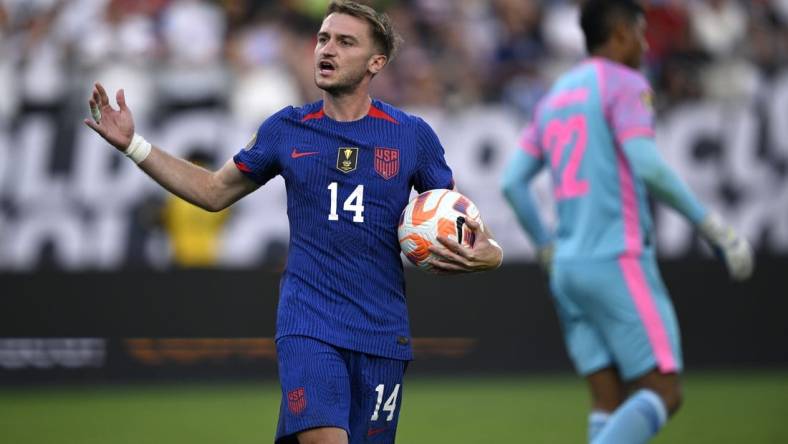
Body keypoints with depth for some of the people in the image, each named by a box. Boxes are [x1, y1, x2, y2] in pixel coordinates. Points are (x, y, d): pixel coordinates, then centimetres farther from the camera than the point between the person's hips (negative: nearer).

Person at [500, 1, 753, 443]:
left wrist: (546, 247, 27)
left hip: (568, 271, 8)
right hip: (618, 262, -8)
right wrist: (710, 223, -10)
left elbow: (512, 182, 17)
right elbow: (648, 168, -17)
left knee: (610, 403, 6)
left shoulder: (555, 97, 19)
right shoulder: (624, 84, -4)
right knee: (663, 393, -8)